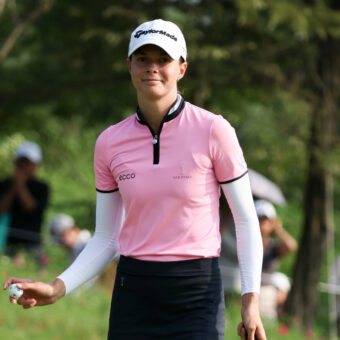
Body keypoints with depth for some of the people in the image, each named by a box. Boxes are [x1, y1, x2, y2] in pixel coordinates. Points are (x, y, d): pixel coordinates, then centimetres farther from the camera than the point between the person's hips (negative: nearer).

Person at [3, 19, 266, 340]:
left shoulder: (212, 130, -6)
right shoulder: (109, 143, 4)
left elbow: (246, 220, -1)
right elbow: (106, 238, 9)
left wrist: (251, 300, -8)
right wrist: (58, 287, -6)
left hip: (197, 295, -3)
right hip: (133, 296, 3)